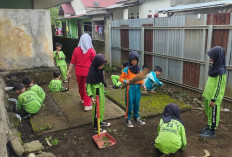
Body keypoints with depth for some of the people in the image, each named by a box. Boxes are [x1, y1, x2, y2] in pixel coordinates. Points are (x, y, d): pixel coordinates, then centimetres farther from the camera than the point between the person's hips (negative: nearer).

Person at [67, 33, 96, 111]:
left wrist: (69, 71, 7)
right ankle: (87, 105, 7)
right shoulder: (91, 51, -12)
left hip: (78, 71, 3)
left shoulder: (76, 50, -4)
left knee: (80, 86, 22)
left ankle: (82, 99, 44)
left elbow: (72, 62, -1)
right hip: (87, 71, -3)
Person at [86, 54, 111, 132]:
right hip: (96, 91, -8)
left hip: (101, 90, 8)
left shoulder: (100, 69, -1)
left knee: (102, 106, 21)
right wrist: (91, 96, -28)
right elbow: (88, 85, -22)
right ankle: (96, 127, 18)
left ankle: (100, 121, 41)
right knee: (96, 109, 3)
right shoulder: (92, 72, -24)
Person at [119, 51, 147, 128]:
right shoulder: (127, 69, -9)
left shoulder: (139, 69, 5)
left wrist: (143, 85, -4)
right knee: (129, 104, 1)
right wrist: (125, 81, -24)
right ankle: (128, 119, 16)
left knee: (137, 103, 14)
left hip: (137, 87, 5)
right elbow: (121, 78, -5)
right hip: (130, 88, -4)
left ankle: (137, 117, 32)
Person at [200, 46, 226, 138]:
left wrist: (213, 99, -18)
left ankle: (212, 131, 19)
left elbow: (219, 87, -21)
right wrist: (206, 94, 18)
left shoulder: (221, 71, -22)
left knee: (213, 114, 6)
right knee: (209, 112, 20)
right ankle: (209, 127, 35)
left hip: (214, 98, -8)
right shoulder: (215, 67, 5)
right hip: (209, 96, 9)